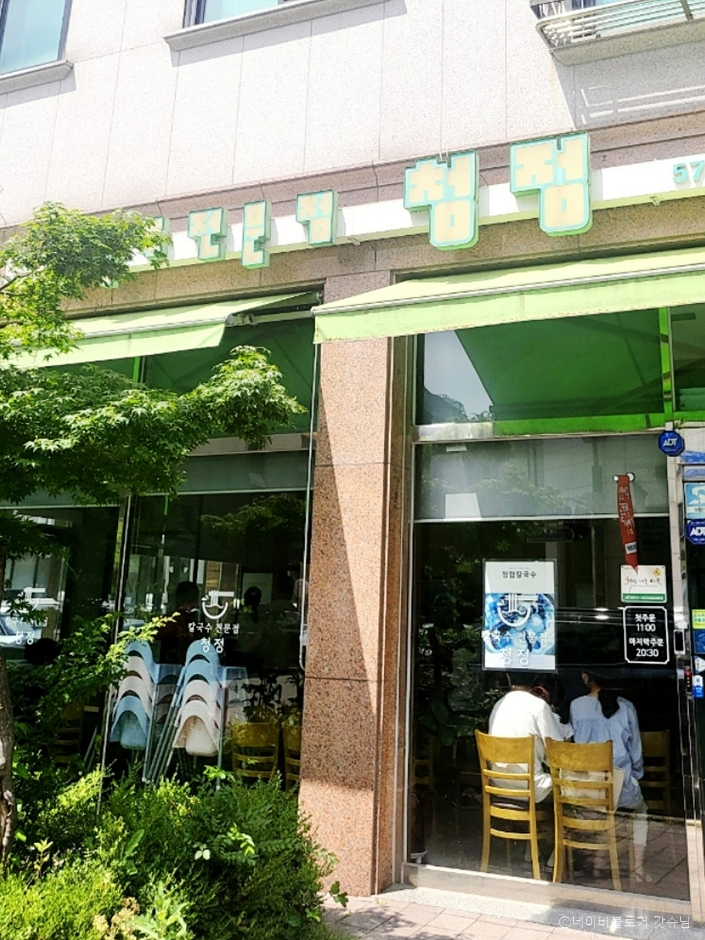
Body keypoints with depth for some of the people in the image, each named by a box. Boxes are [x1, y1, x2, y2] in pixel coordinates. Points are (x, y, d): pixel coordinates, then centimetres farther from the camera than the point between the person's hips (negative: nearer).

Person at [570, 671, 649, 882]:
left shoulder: (576, 706, -3)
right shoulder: (625, 707, -4)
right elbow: (636, 750, 4)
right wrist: (636, 776, 22)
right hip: (620, 786, -1)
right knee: (640, 810, 33)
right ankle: (638, 869, 26)